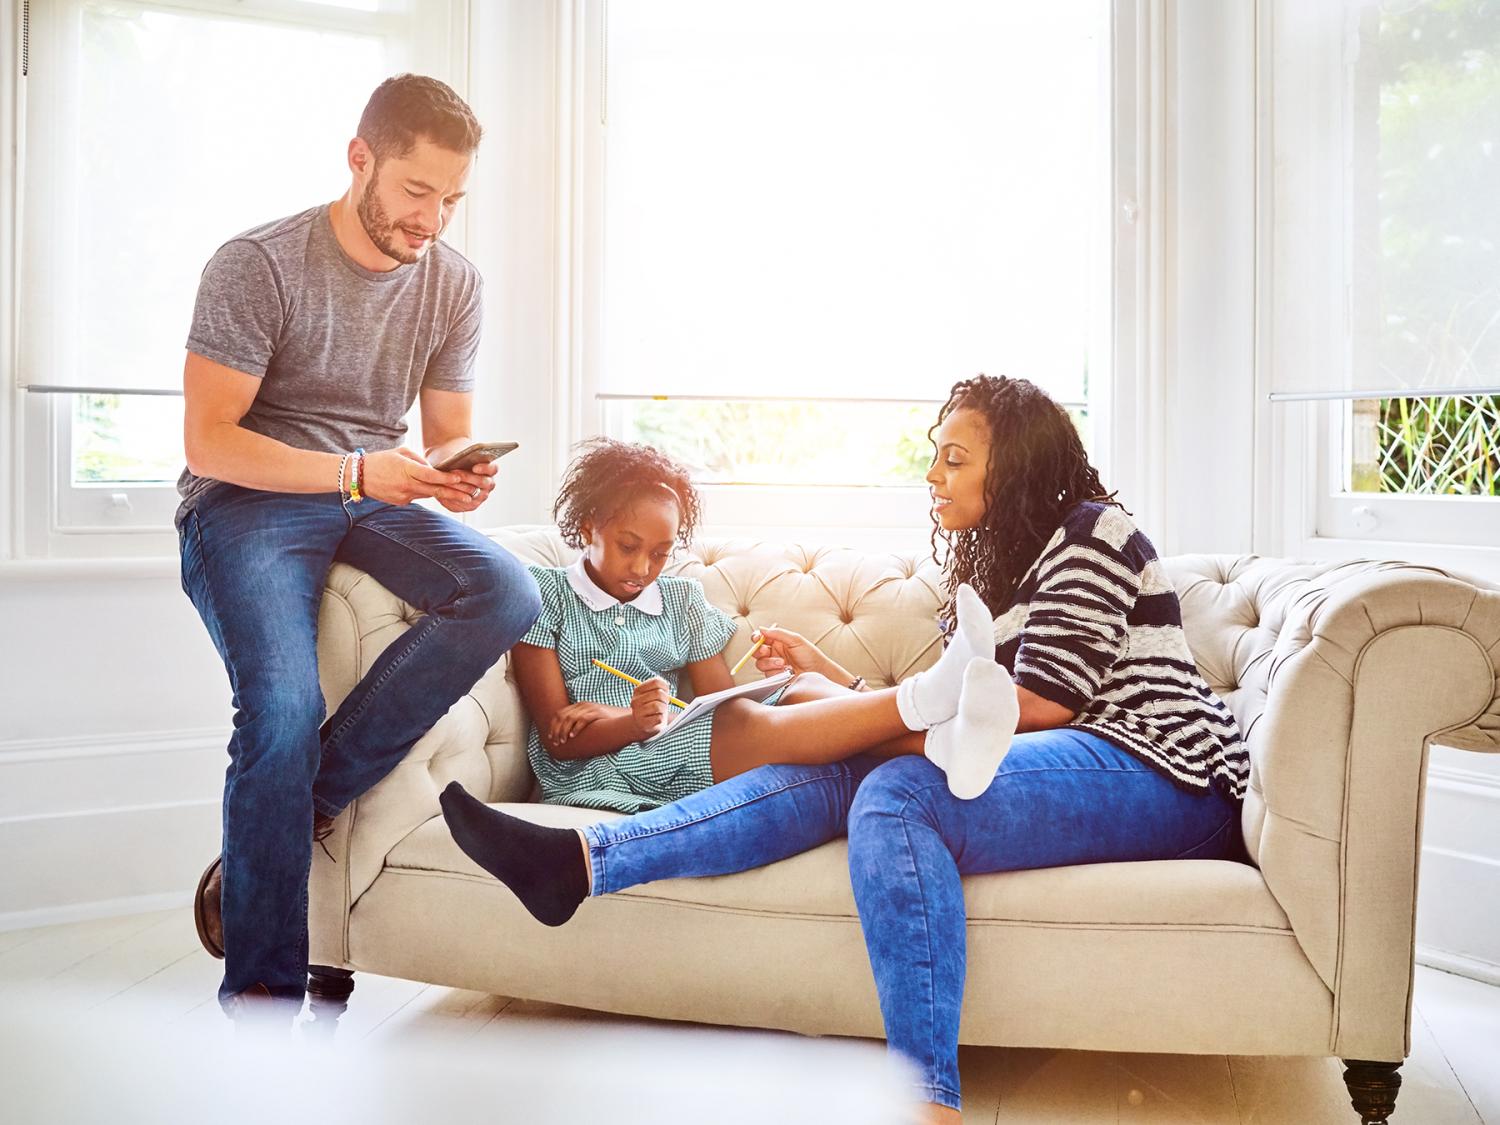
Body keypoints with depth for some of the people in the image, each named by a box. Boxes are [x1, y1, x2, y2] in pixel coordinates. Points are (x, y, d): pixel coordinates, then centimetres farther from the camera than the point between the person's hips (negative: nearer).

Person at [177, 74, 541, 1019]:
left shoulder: (454, 283, 5)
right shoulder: (257, 266, -10)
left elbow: (450, 437, 11)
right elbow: (209, 444, -13)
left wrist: (458, 476, -14)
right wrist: (357, 471, -25)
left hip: (372, 497, 5)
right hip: (247, 502, -4)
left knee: (508, 594, -25)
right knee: (284, 710, -28)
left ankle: (277, 833, -18)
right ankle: (261, 994, -13)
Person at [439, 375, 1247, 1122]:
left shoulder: (1090, 533, -1)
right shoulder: (993, 562, 25)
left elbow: (1039, 703, -12)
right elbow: (956, 713, 17)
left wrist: (892, 703, -5)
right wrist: (824, 671, 16)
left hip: (1160, 777, -7)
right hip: (1073, 766, 7)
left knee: (898, 796, -31)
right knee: (837, 775, -14)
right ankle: (578, 862, -22)